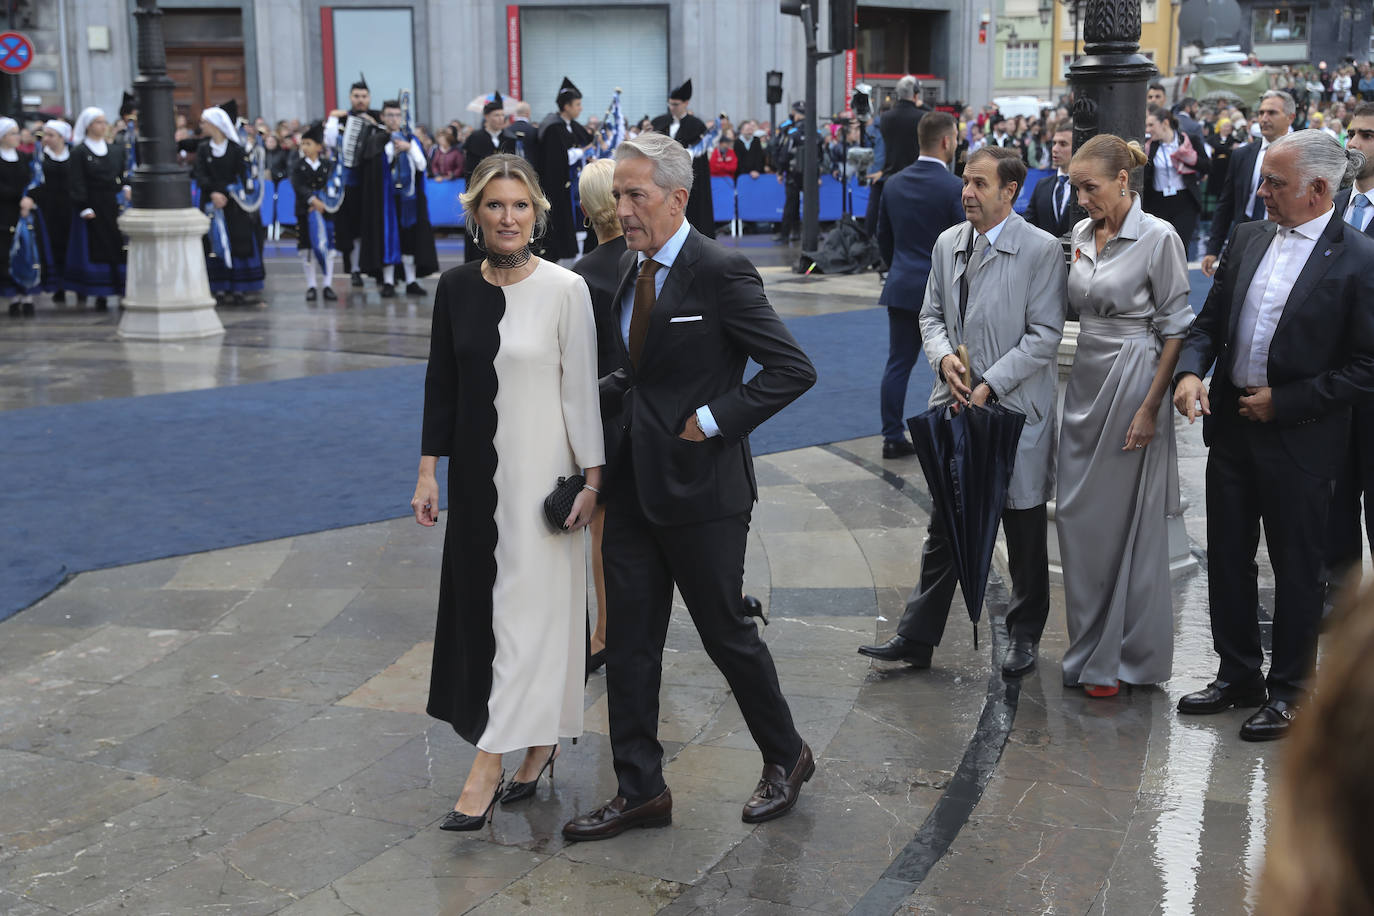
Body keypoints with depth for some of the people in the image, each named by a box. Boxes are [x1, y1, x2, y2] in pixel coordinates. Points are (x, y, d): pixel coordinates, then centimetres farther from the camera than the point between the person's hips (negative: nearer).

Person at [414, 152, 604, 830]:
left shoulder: (565, 290, -9)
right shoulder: (456, 288, 4)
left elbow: (582, 388, -7)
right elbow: (441, 383, 8)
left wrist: (592, 476, -9)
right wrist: (429, 470, 6)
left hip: (541, 470, -5)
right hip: (477, 470, 5)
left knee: (524, 610, -3)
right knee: (478, 604, 11)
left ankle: (487, 770, 1)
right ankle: (541, 742, 26)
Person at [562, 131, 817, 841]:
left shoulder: (720, 272, -15)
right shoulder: (630, 268, 10)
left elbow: (793, 369, -16)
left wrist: (713, 420, -17)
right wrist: (594, 397, 4)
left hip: (700, 487, -7)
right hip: (632, 482, 7)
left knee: (727, 634, 7)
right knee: (628, 641, 9)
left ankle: (786, 757, 30)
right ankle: (639, 790, 20)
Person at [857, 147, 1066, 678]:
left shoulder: (1042, 250, -10)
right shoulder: (948, 244, 8)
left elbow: (1044, 335, -13)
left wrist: (989, 385, -18)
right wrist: (944, 357, -7)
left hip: (1017, 409, -4)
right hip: (956, 404, 4)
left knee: (1024, 530, 10)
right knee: (943, 526, 8)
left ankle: (1025, 635, 27)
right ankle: (917, 638, 14)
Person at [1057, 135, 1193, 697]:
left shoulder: (1158, 238, -11)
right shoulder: (1081, 235, 9)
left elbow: (1176, 329, -11)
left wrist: (1151, 408, -16)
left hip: (1133, 382, -7)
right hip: (1085, 382, 7)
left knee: (1127, 520, 0)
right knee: (1076, 515, 8)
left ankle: (1126, 656, 13)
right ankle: (1090, 648, 21)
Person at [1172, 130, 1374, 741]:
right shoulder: (1248, 238, 5)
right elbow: (1211, 319, 11)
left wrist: (1282, 402, -15)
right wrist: (1190, 370, -8)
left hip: (1298, 439, -6)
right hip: (1231, 427, 6)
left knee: (1297, 569, 8)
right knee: (1227, 557, 14)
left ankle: (1289, 692, 23)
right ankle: (1239, 674, 31)